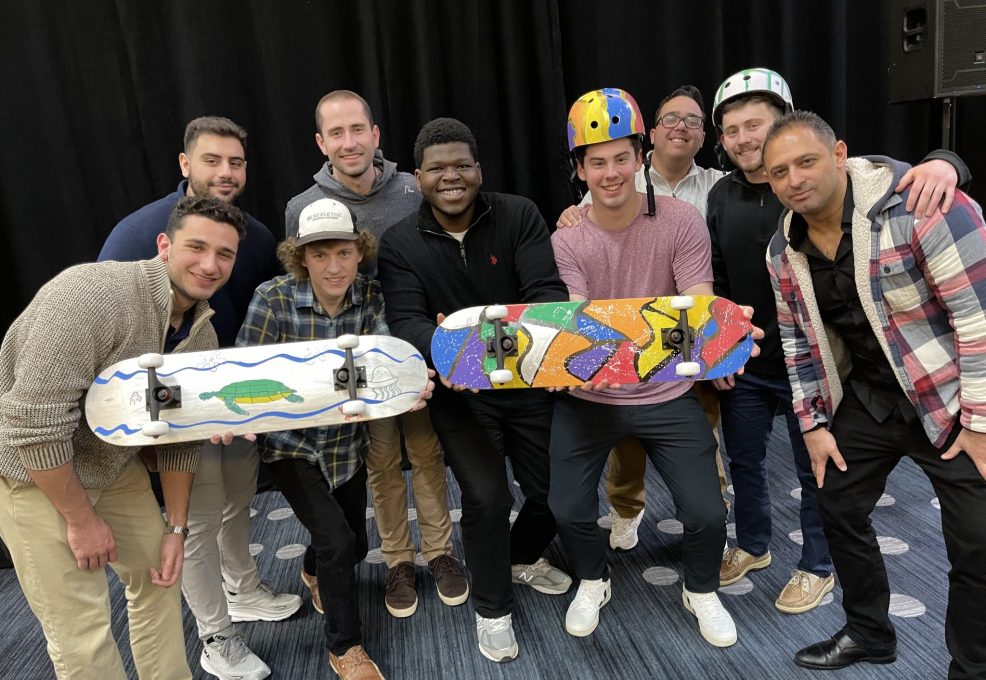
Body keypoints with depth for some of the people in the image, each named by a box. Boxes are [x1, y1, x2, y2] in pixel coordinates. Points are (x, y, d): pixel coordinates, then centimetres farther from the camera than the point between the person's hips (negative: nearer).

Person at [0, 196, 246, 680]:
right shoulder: (92, 295, -30)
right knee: (82, 631, -4)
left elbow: (180, 436, 3)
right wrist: (81, 519, -19)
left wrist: (176, 528, 2)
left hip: (116, 465, 7)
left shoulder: (202, 335, -5)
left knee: (157, 578, 13)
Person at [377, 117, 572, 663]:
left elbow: (547, 290, -16)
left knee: (556, 489, 9)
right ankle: (492, 608, 19)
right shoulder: (399, 244, -5)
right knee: (487, 497, -10)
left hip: (530, 381, 2)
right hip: (459, 393, -1)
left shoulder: (519, 216, -6)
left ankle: (523, 557, 45)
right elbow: (405, 320, -16)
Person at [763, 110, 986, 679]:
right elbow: (799, 338, 7)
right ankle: (870, 634, 37)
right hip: (867, 398, 6)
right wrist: (813, 423, 5)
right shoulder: (784, 250, -3)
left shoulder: (919, 204, -24)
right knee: (839, 509, 14)